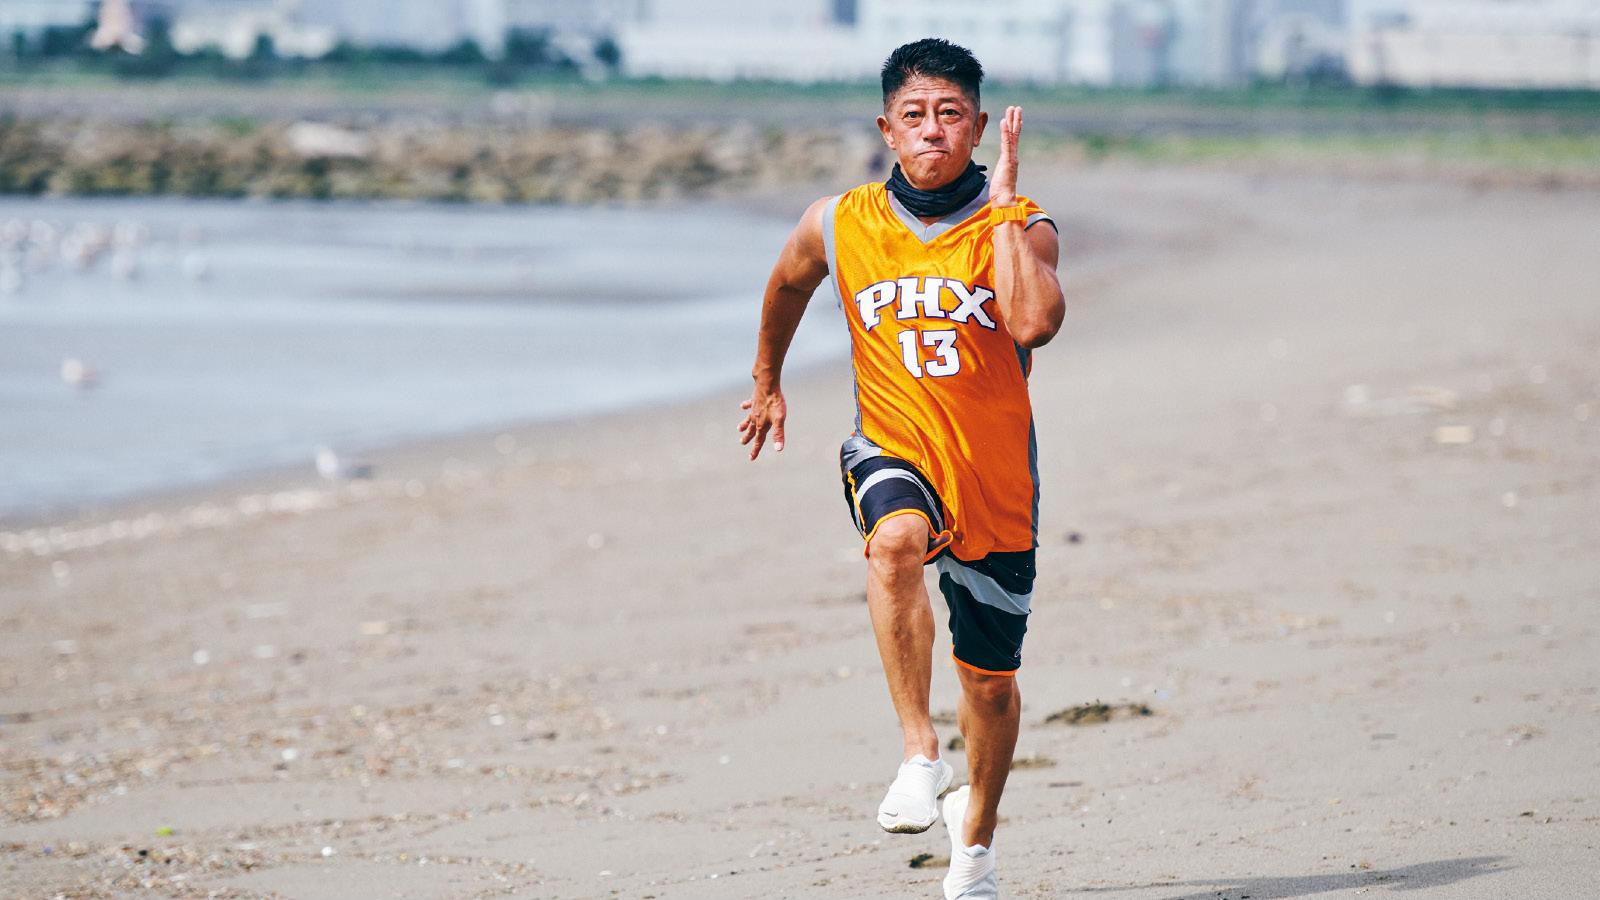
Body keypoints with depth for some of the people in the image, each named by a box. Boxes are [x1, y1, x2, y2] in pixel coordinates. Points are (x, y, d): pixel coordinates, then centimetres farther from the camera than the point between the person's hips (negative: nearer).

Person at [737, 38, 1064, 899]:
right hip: (892, 450, 0)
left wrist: (1003, 206, -27)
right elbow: (788, 286, 19)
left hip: (994, 474, 0)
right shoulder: (839, 225, -4)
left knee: (990, 677, 11)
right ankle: (919, 755, -35)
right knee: (896, 540, -37)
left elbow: (1035, 323, -31)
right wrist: (766, 382, 31)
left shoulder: (1017, 227, -11)